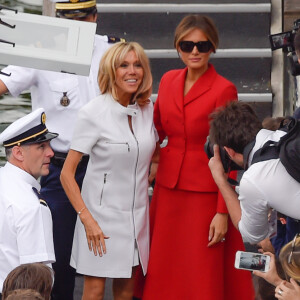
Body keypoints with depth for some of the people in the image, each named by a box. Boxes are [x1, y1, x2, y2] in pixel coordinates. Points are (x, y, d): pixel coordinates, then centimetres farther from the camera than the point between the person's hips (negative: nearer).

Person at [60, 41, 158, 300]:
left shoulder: (147, 110, 2)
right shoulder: (94, 113, -13)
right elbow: (67, 174, -13)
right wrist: (86, 219, -18)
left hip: (137, 214, 5)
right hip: (102, 214, -5)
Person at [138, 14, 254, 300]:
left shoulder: (224, 90, -11)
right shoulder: (168, 80, 7)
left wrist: (223, 212, -14)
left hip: (204, 193, -6)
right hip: (168, 190, 6)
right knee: (165, 276, 9)